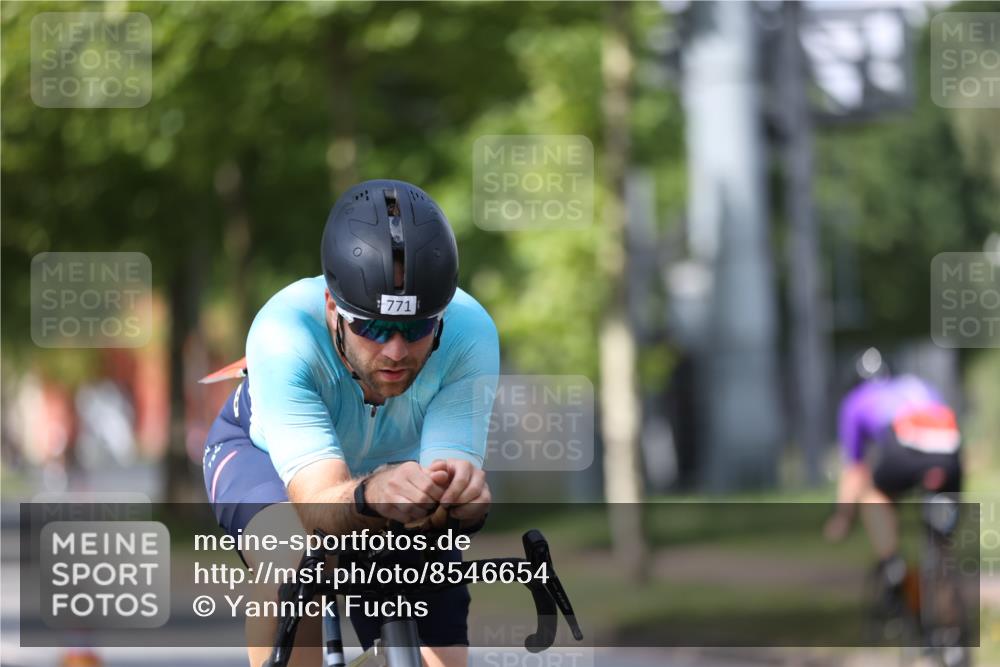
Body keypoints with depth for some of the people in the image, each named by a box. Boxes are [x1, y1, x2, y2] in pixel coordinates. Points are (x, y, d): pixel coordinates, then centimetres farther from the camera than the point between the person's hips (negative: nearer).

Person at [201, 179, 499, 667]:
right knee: (296, 554, -38)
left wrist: (461, 491, -65)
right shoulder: (283, 333, -39)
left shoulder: (470, 334, -34)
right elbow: (322, 500, -47)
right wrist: (370, 495, -70)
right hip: (264, 453, -3)